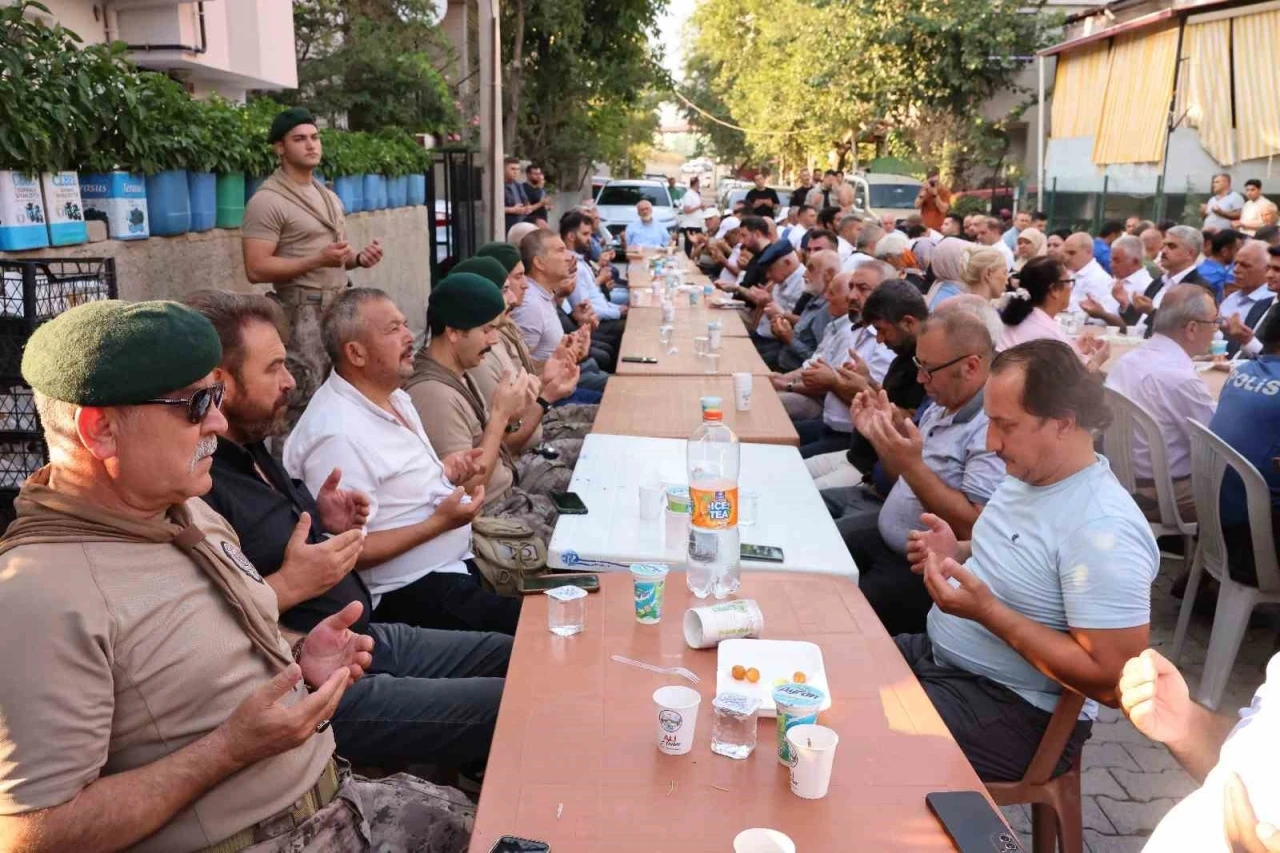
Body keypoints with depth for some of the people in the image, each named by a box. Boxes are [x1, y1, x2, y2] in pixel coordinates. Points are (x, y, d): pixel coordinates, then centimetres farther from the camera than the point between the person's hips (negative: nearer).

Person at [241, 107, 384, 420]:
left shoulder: (329, 197, 16)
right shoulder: (267, 201, -10)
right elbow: (256, 269, -16)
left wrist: (359, 258, 3)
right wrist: (318, 260, -22)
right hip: (302, 312, -8)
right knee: (305, 405, -5)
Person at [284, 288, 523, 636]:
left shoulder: (393, 396, 8)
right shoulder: (338, 435, -22)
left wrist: (444, 472, 2)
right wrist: (439, 523, -21)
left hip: (457, 561, 9)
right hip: (409, 593, -9)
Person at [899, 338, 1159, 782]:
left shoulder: (1103, 529, -26)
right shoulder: (1029, 473, 2)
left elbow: (1111, 680, -25)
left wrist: (987, 612, -28)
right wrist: (958, 554, 0)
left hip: (1014, 709, -9)